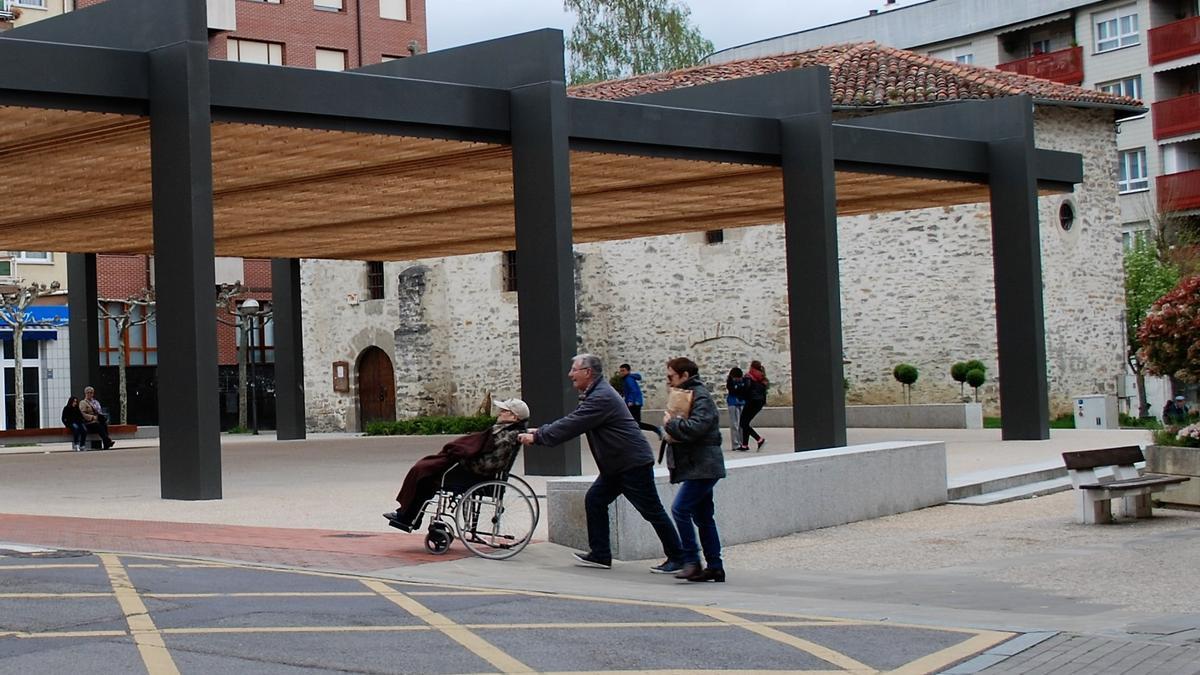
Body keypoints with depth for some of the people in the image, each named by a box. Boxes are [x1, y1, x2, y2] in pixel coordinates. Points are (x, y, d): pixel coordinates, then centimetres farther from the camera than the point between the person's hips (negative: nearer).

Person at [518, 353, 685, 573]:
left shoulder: (602, 398, -21)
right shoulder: (594, 394, 13)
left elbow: (572, 426, -23)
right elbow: (571, 422, 16)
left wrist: (537, 437, -16)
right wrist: (539, 431, 7)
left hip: (634, 464, -10)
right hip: (616, 465, 10)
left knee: (652, 511, -4)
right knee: (594, 500, 7)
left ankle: (677, 558, 4)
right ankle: (600, 555, 12)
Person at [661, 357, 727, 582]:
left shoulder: (701, 397, -13)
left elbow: (696, 427, -28)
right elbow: (683, 427, 22)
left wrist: (671, 424, -14)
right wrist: (672, 433, 0)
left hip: (702, 467, -10)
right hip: (699, 468, 10)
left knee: (680, 509, -17)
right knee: (703, 517, 11)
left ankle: (692, 562, -14)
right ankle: (715, 567, 15)